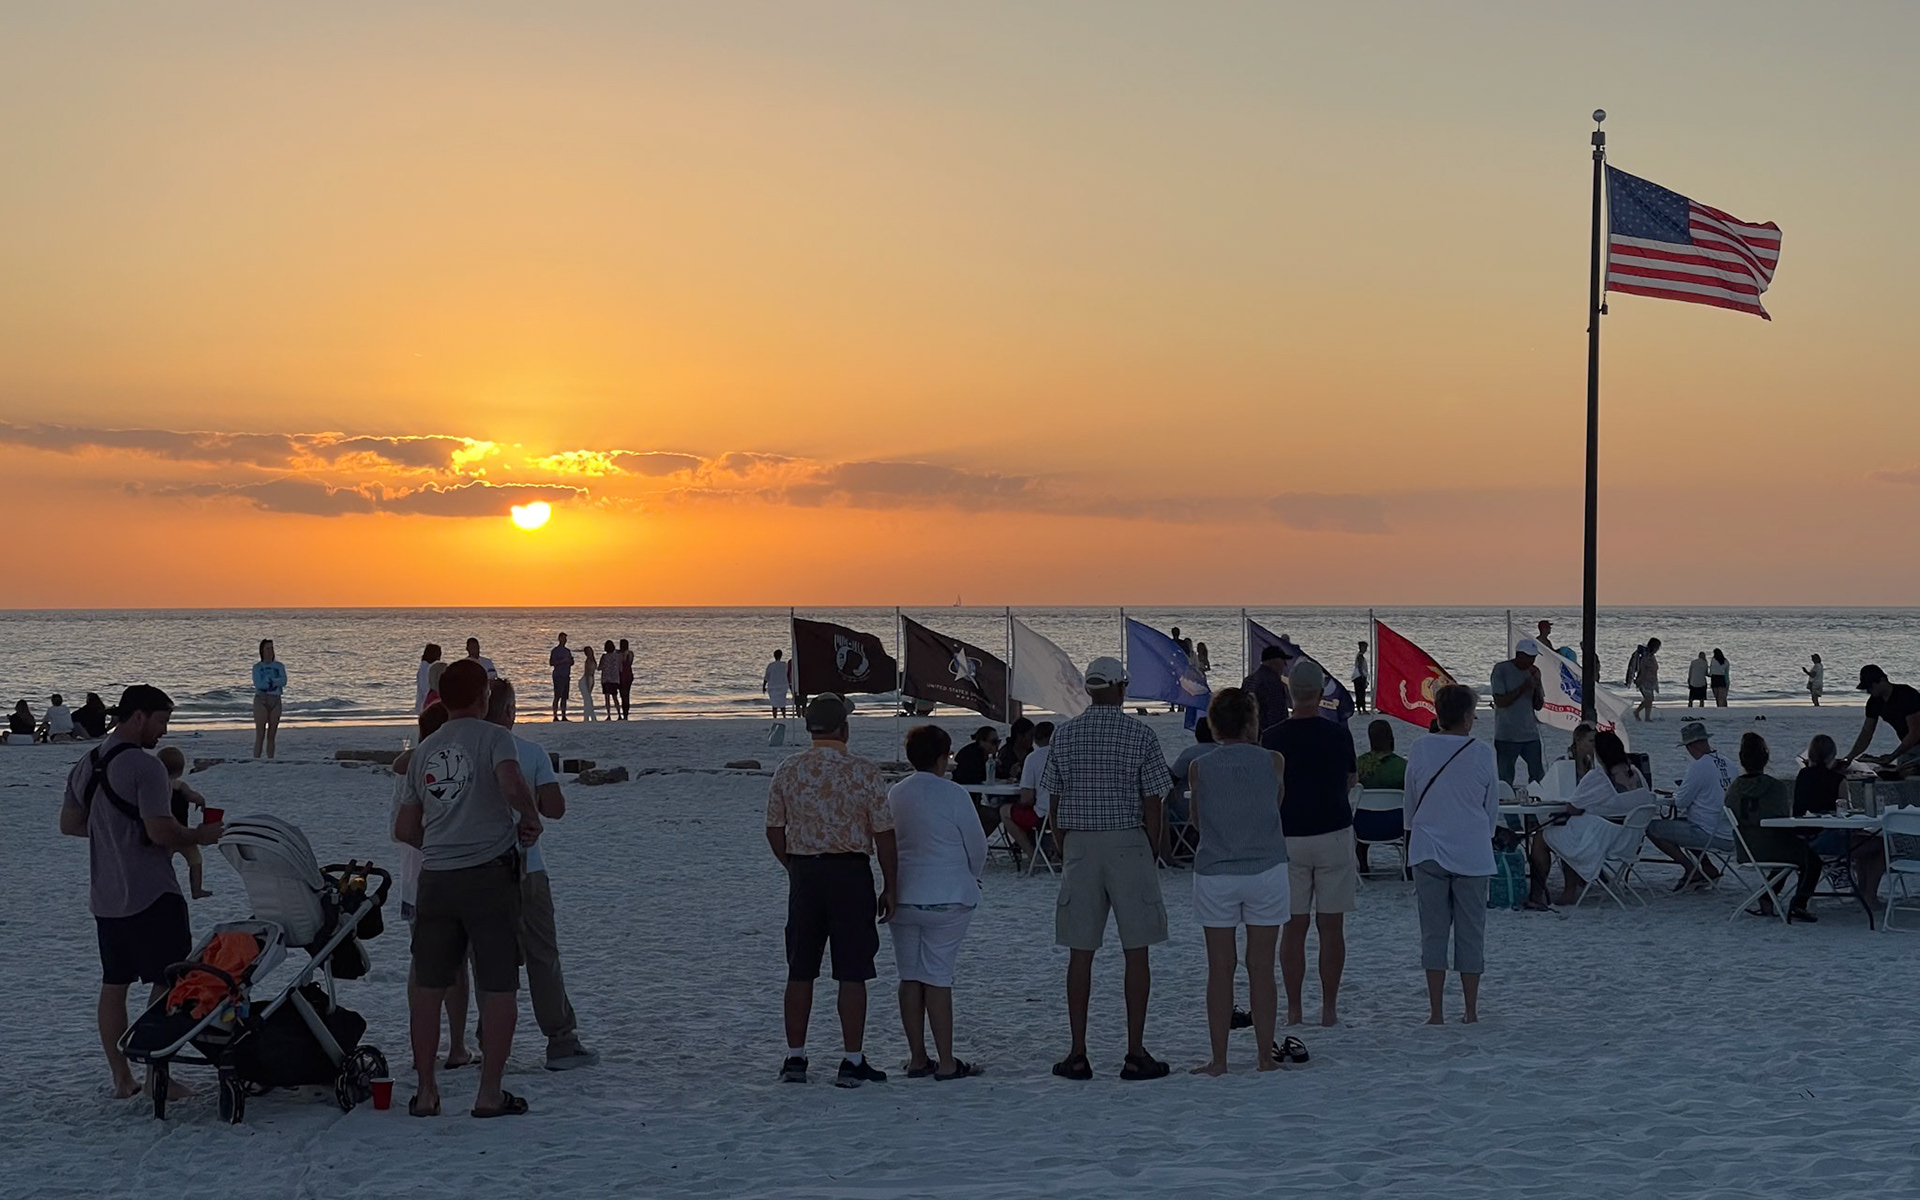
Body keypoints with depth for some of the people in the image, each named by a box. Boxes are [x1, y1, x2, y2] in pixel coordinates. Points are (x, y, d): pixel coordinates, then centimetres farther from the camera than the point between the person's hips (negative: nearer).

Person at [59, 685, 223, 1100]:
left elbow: (68, 823, 19)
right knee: (167, 983, 0)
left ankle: (121, 1079, 16)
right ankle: (158, 1076, 0)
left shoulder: (85, 765, 10)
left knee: (114, 985, 11)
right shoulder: (144, 765, -16)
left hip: (104, 897, 8)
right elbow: (161, 831, -21)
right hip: (151, 895, -8)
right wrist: (200, 836, -4)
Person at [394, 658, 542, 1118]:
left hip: (435, 878, 5)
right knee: (498, 986, 3)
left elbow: (404, 829, 16)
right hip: (490, 873, -5)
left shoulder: (424, 750, 13)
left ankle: (426, 1091, 15)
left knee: (428, 985, 12)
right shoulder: (492, 737, -4)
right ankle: (490, 1092, 3)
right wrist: (531, 819, -4)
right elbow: (512, 786, -23)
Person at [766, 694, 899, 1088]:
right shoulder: (864, 771, -10)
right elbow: (884, 834, -8)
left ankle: (794, 1058, 15)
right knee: (852, 973, 1)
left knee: (800, 971, 11)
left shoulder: (787, 771, 1)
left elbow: (774, 830, 8)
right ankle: (852, 1062, 3)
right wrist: (890, 887, 0)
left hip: (803, 874, 4)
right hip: (851, 872, -4)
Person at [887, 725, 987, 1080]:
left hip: (902, 898, 5)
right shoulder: (953, 794, -11)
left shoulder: (895, 795, 5)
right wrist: (972, 878, 16)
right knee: (938, 977, -3)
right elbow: (976, 845, -4)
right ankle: (946, 1062, -1)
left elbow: (889, 844, 12)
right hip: (947, 899, -5)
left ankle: (917, 1058, 14)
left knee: (910, 977, 10)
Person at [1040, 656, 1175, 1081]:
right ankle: (1136, 1053, 2)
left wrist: (1065, 853, 14)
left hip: (1078, 845, 3)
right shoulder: (1140, 736, -4)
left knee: (1080, 953, 6)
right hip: (1128, 845, -2)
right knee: (1135, 951, 2)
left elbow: (1055, 803, 5)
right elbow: (1152, 805, -5)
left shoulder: (1065, 735, 3)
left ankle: (1078, 1054, 7)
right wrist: (1152, 856, 6)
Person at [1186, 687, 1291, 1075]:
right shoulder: (1272, 761, -4)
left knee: (1220, 970, 4)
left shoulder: (1199, 769, -4)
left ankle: (1218, 1060, 6)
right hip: (1266, 872, 0)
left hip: (1214, 874, 0)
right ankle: (1266, 1056, 10)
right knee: (1261, 968, 6)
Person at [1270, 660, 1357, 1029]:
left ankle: (1294, 1010, 5)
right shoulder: (1338, 734, -5)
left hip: (1288, 838, 1)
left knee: (1293, 928, 5)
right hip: (1333, 833, 0)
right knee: (1331, 927, 4)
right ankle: (1329, 1009, 5)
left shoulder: (1275, 739, -5)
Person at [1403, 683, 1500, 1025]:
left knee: (1433, 931, 5)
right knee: (1470, 930, 7)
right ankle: (1470, 1010, 11)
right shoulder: (1482, 753, -5)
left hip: (1428, 851, 1)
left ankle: (1436, 1011, 4)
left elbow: (1410, 803, 8)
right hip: (1472, 852, -1)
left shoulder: (1420, 749, -3)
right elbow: (1492, 808, 5)